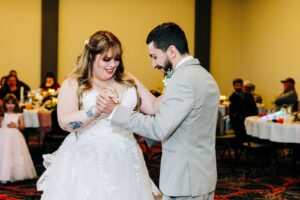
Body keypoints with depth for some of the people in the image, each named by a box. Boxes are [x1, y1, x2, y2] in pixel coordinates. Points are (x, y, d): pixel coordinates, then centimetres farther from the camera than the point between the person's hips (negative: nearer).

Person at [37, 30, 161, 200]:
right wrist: (97, 109, -30)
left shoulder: (129, 81, 10)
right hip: (85, 162, -3)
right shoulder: (73, 84, -3)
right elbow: (65, 122, -17)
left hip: (124, 161, 4)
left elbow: (154, 108, 7)